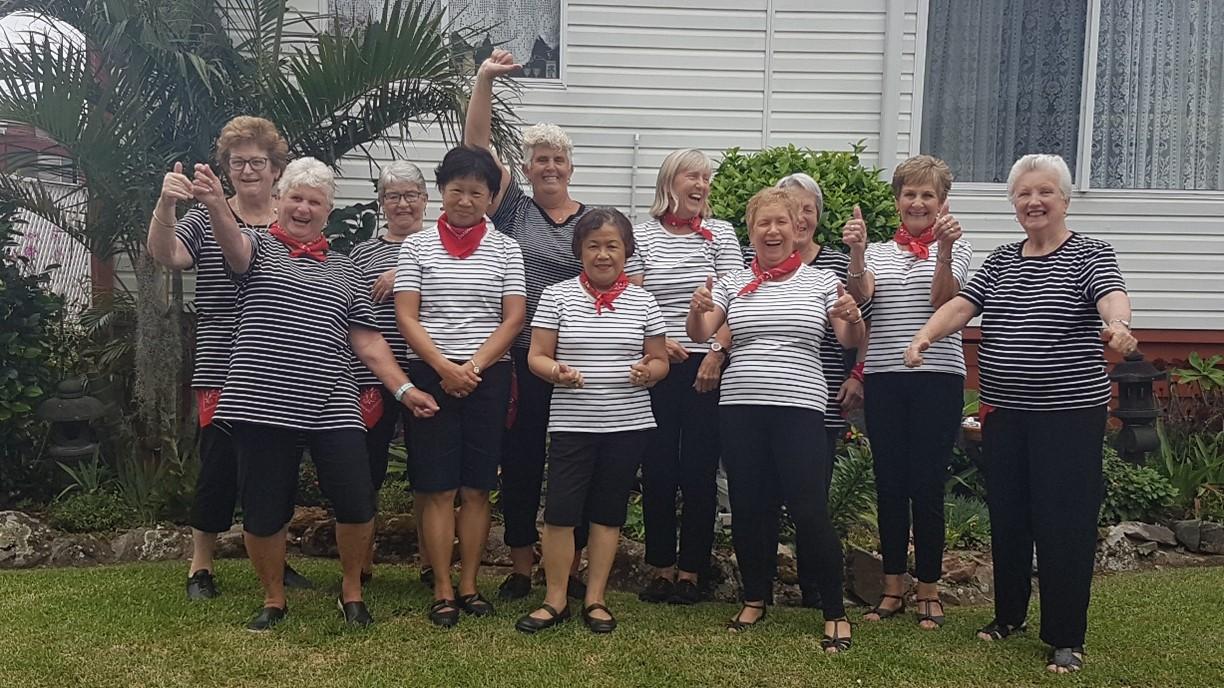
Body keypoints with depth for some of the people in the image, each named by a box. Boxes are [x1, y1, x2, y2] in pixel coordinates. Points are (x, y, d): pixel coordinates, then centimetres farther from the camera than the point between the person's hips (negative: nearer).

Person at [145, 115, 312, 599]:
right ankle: (200, 568, 16)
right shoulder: (206, 220, 3)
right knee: (220, 467, 1)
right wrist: (165, 204, -33)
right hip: (222, 373, -2)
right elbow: (164, 253, -16)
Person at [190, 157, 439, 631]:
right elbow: (233, 245, -19)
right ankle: (273, 599, 28)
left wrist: (403, 388, 3)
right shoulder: (258, 248, 6)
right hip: (263, 405, -2)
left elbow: (366, 339, 13)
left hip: (332, 409, 2)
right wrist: (215, 205, -40)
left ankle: (352, 591, 21)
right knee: (263, 510, 5)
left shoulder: (344, 270, 16)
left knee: (357, 503, -4)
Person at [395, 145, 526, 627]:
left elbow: (513, 318, 0)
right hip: (430, 374, -1)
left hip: (488, 376, 1)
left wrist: (475, 367, -11)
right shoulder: (417, 246, 5)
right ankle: (442, 590, 6)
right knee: (437, 487, -1)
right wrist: (444, 367, -13)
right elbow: (406, 318, -2)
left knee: (476, 486, 5)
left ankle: (469, 584, 14)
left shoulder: (505, 249, 7)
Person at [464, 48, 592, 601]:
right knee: (520, 463, 6)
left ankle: (572, 568, 22)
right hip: (521, 362, -1)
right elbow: (475, 146, -2)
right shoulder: (513, 208, 6)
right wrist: (484, 80, -10)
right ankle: (520, 568, 20)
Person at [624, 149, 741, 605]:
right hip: (657, 366, 1)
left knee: (699, 469, 2)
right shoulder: (642, 236, 6)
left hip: (706, 367, -1)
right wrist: (659, 342, -14)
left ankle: (690, 571, 13)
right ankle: (661, 567, 16)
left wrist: (717, 353, -13)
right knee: (657, 467, 3)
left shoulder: (720, 234, 5)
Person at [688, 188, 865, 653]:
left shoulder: (820, 281, 5)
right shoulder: (732, 283, 9)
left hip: (800, 408, -2)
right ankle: (755, 598, 28)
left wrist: (853, 318, -19)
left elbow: (851, 342, 2)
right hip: (740, 408, 3)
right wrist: (698, 309, -19)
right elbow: (699, 334, 2)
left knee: (809, 511, -6)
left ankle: (835, 611, 8)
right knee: (748, 508, 9)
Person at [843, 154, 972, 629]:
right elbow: (861, 295, -8)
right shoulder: (879, 251, 12)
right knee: (889, 484, 6)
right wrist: (856, 252, -25)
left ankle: (928, 590, 14)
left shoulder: (954, 248, 7)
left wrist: (944, 247, -25)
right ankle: (893, 589, 18)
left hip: (937, 377, -2)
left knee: (927, 484, 0)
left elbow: (942, 298, -11)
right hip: (883, 379, 2)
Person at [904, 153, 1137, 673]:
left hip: (1070, 414, -5)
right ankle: (1009, 615, 31)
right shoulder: (1000, 261, 12)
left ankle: (1066, 638, 12)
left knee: (1063, 522, -1)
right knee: (1007, 515, 13)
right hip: (1004, 412, 5)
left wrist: (1118, 325, -45)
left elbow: (1112, 297, -22)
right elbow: (960, 305, 1)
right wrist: (925, 335, -18)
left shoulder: (1089, 254, -3)